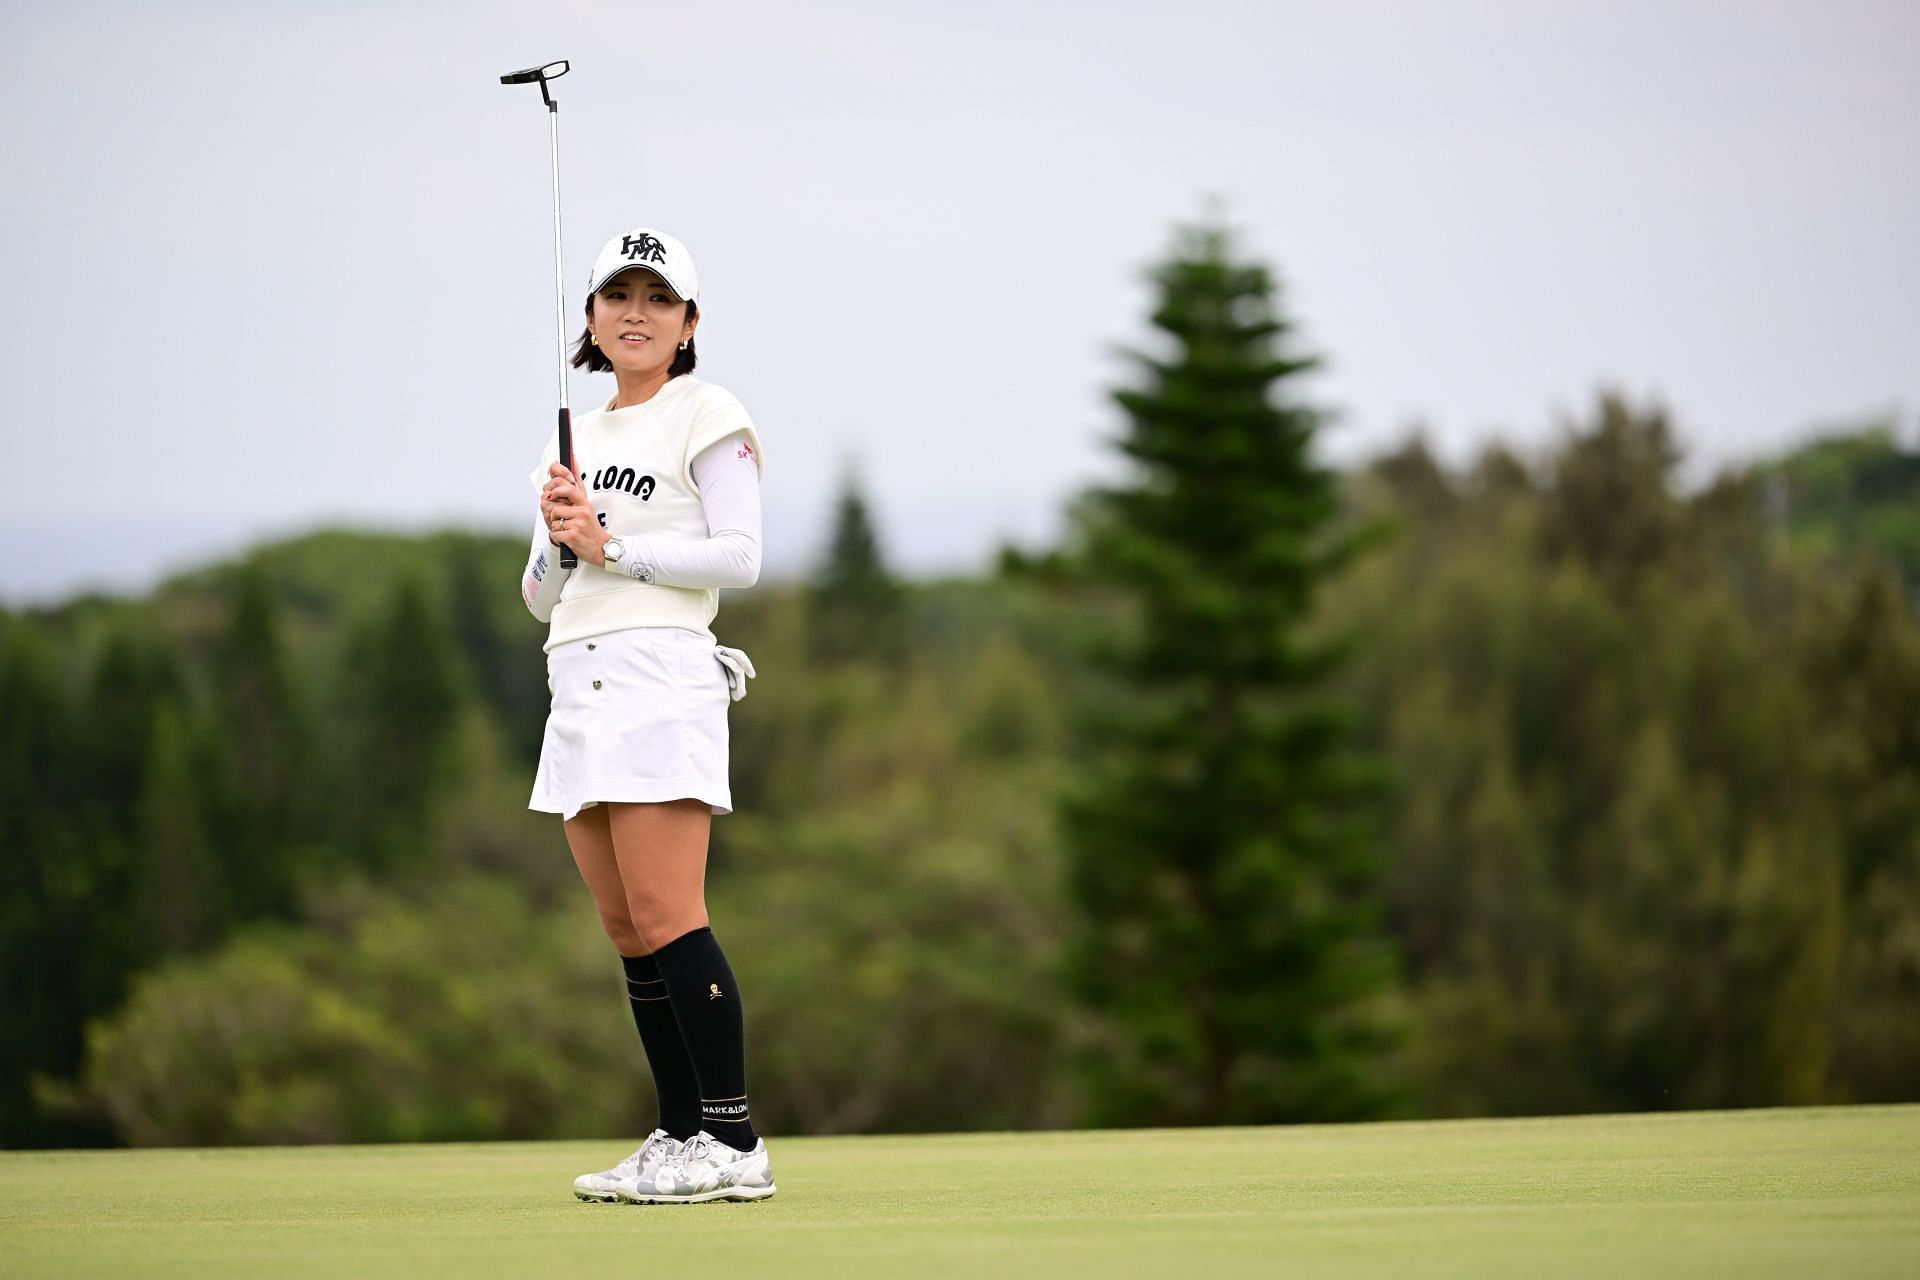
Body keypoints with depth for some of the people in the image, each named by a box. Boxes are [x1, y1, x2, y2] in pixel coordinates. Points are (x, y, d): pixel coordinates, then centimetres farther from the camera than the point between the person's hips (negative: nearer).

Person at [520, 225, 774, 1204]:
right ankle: (681, 1138, 8)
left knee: (665, 919, -15)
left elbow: (738, 557, -9)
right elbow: (541, 598, 19)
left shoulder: (707, 416, 1)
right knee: (626, 930, 5)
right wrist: (557, 537, -1)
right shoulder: (576, 438, 21)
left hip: (660, 677, -7)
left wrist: (611, 546, -11)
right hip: (578, 690, 7)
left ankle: (733, 1142, -15)